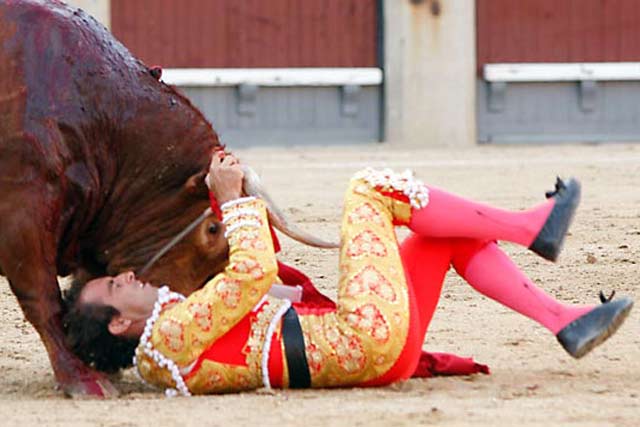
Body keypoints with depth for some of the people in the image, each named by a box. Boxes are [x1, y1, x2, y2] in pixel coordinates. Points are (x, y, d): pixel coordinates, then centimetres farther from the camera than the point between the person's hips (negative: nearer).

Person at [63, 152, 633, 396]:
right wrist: (232, 196, -10)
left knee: (450, 230, 16)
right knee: (371, 187, -5)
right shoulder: (170, 335, -13)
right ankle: (533, 229, 1)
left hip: (372, 345, 10)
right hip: (369, 340, -10)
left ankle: (563, 321, 9)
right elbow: (254, 271, -23)